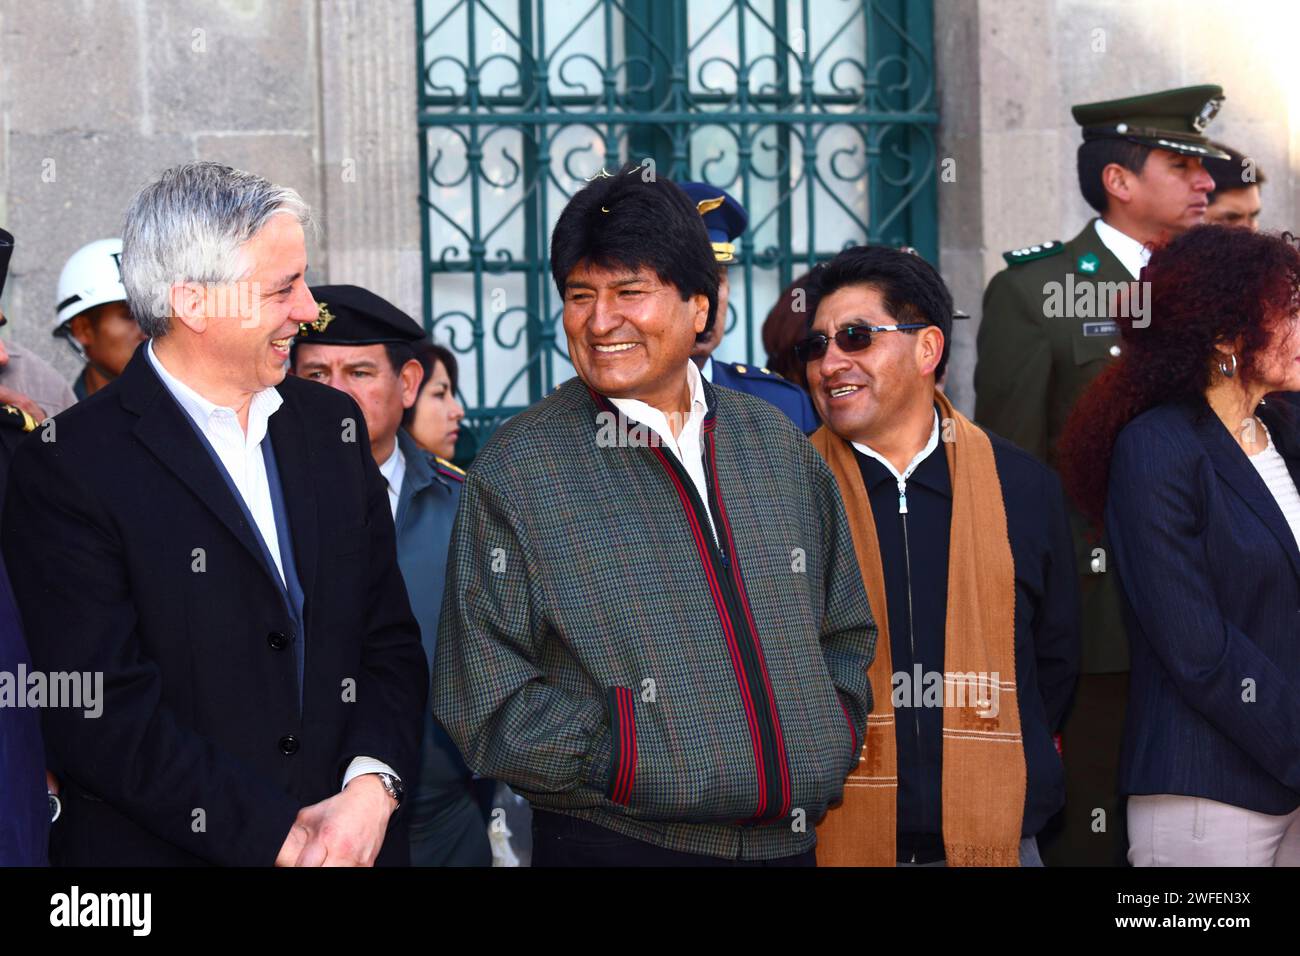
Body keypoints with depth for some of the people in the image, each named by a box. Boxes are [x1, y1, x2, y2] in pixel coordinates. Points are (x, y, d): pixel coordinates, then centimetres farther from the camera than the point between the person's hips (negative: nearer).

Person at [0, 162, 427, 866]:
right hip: (166, 853, -5)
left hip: (358, 838, 5)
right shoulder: (65, 470, -12)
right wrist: (277, 836, -19)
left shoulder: (333, 425, 6)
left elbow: (390, 639, 6)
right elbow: (104, 719, -17)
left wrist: (372, 785, -11)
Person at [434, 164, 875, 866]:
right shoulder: (516, 471, -4)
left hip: (791, 841, 4)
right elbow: (484, 701, -8)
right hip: (615, 842, -4)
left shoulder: (777, 446, 10)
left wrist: (826, 745, 3)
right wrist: (637, 757, -16)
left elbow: (845, 634, 19)